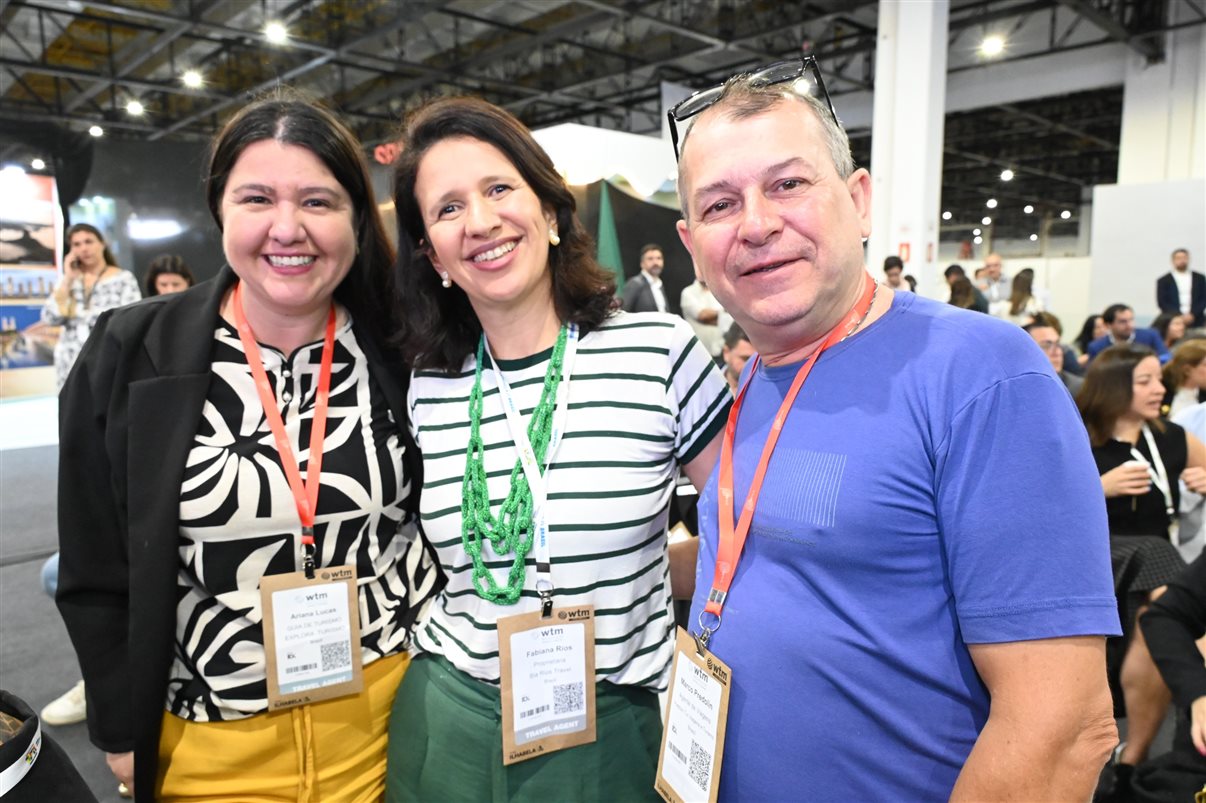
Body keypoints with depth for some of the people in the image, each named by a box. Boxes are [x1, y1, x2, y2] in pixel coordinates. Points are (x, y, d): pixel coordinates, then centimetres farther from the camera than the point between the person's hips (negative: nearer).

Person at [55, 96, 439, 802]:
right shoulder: (130, 355, -10)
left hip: (396, 705, 1)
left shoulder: (397, 354, -9)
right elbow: (95, 568, -3)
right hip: (210, 742, 0)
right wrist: (124, 729, 0)